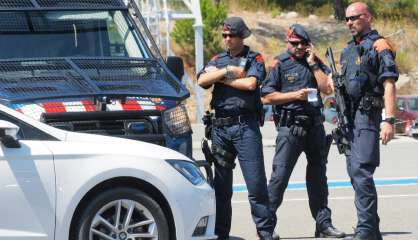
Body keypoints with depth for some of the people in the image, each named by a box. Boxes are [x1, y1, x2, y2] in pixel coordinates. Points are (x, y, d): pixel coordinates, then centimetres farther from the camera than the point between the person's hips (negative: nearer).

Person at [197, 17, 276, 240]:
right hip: (220, 127, 4)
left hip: (245, 126, -4)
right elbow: (202, 80, 0)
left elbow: (250, 83, -12)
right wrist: (228, 70, -8)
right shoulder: (218, 60, 16)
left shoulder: (254, 59, 5)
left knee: (256, 182, -8)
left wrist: (222, 78, -3)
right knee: (221, 184, 8)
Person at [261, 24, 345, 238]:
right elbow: (266, 97, -5)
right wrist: (294, 95, -13)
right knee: (280, 175, -9)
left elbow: (327, 88, 0)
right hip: (290, 126, -5)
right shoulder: (280, 64, 0)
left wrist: (313, 64, -2)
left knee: (318, 176, 9)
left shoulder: (315, 63, 14)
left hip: (314, 124, 5)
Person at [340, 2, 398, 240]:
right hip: (350, 116, 9)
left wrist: (389, 120, -22)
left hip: (368, 114, -9)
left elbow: (389, 85, -14)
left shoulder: (379, 46, -6)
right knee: (355, 171, 10)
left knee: (361, 170, -16)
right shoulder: (349, 50, 19)